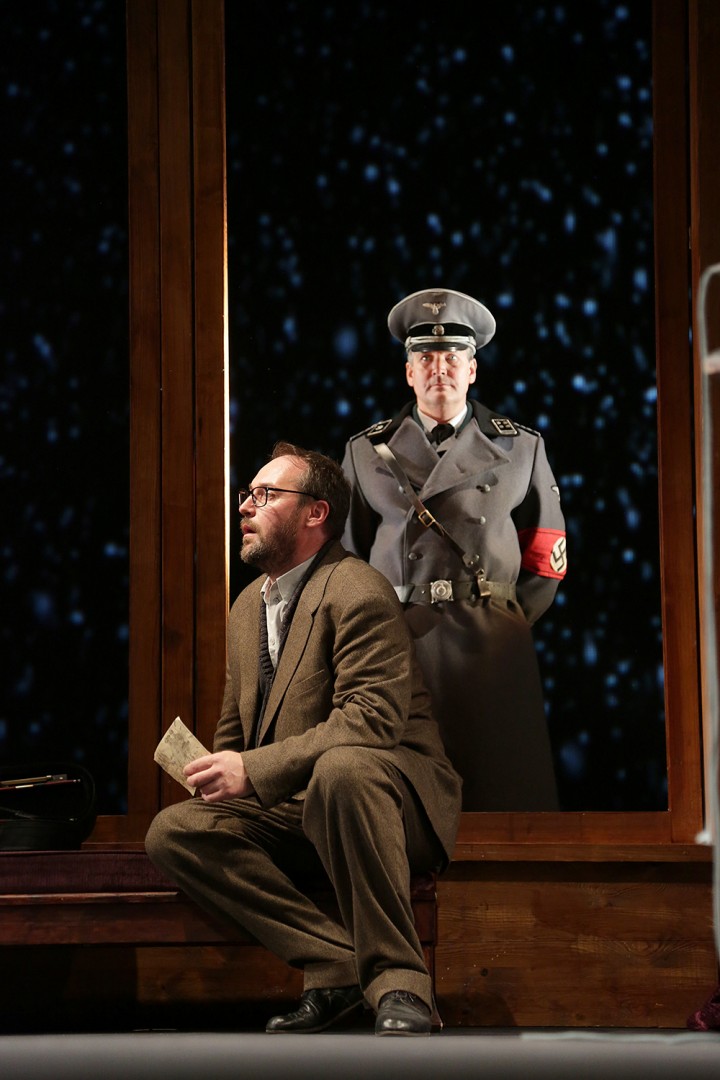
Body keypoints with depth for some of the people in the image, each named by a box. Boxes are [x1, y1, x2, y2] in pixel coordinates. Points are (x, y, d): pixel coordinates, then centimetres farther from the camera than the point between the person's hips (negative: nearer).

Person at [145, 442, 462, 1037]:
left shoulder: (357, 591, -12)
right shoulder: (249, 603, 17)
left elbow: (373, 720, -24)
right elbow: (237, 722, 25)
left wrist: (255, 771, -26)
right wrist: (219, 776, 2)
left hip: (392, 802, -8)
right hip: (294, 815, 8)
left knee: (340, 768, -41)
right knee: (171, 832, -14)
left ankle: (398, 984, -33)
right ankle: (339, 966, -20)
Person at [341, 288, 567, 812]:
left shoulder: (522, 448, 12)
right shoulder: (367, 451, 13)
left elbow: (548, 559, 13)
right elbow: (348, 554, 15)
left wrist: (509, 625, 4)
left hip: (494, 648, 0)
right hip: (398, 644, 0)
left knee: (504, 787, -3)